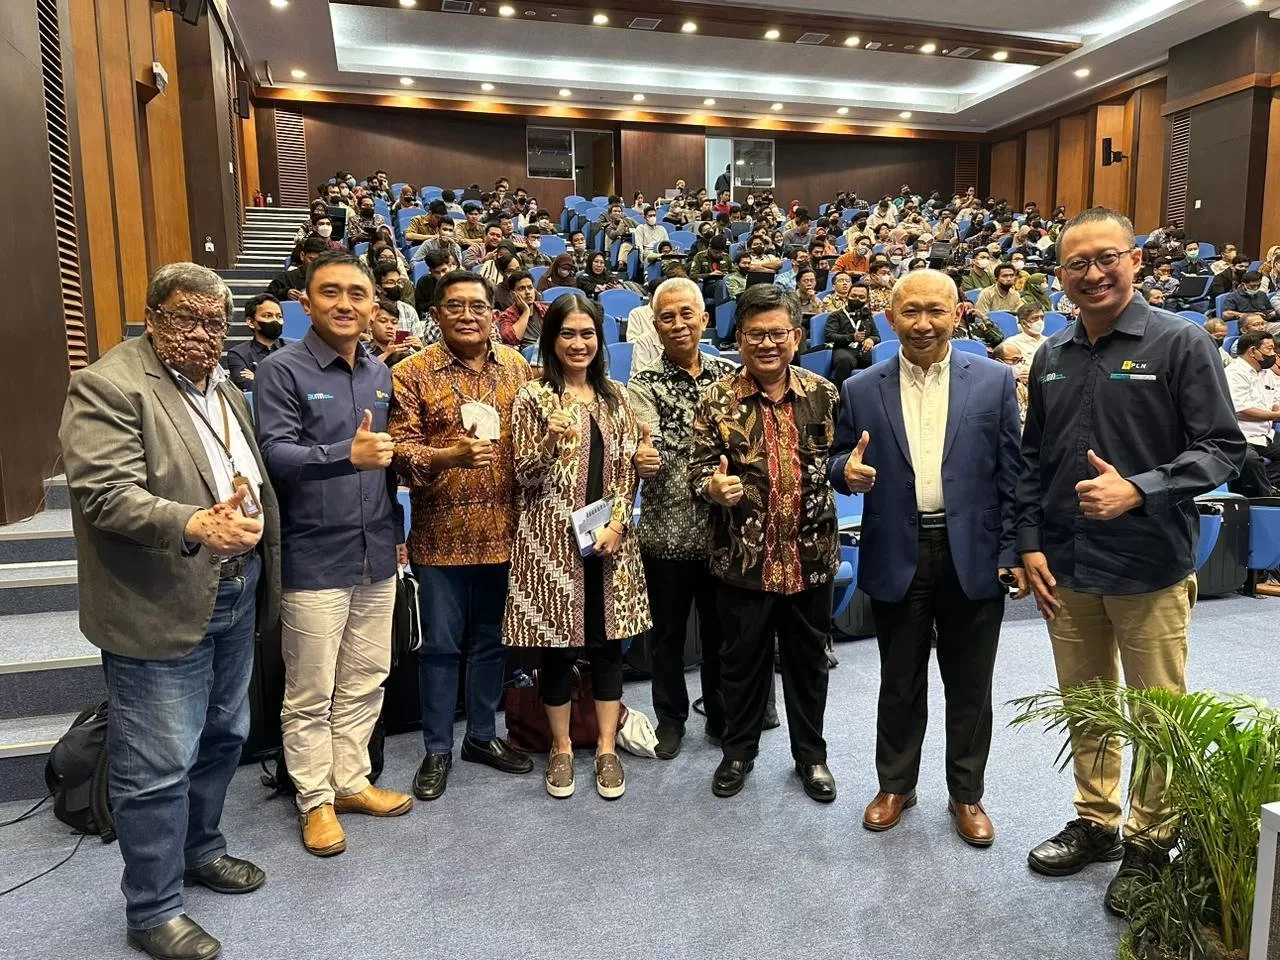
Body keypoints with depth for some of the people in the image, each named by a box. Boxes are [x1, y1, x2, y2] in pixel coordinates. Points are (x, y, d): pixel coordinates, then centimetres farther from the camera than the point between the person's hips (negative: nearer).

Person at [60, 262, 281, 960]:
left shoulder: (223, 388, 12)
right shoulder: (107, 387, -14)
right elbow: (106, 493, -24)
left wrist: (252, 518, 9)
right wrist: (194, 524, -38)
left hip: (233, 598, 8)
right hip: (160, 610, -8)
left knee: (223, 739, 21)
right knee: (158, 767, 3)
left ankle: (199, 850, 43)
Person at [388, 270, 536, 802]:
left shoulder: (516, 366, 6)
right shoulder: (412, 373, -6)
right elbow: (400, 449, -12)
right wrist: (451, 456, -28)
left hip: (503, 530, 4)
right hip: (441, 533, -3)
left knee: (491, 637, 16)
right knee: (441, 643, 8)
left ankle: (482, 733, 34)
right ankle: (437, 748, 25)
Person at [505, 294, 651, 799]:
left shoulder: (616, 397, 9)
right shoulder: (533, 397, -3)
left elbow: (628, 470, 7)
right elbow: (525, 476, -6)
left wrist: (615, 523, -7)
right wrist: (553, 437, -25)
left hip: (609, 537, 3)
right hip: (552, 539, -3)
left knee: (608, 640, 9)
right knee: (558, 644, 6)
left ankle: (607, 748, 24)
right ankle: (561, 749, 25)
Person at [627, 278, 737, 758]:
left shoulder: (729, 373, 3)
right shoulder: (643, 385, -5)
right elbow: (648, 449, -20)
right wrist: (643, 461, -42)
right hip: (667, 531, -2)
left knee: (721, 627, 15)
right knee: (668, 631, 12)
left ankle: (720, 714, 34)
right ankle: (671, 716, 31)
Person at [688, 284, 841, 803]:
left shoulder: (824, 394, 0)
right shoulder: (717, 400, -5)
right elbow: (699, 468, -4)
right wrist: (714, 486, -27)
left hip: (811, 555, 2)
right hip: (743, 558, -1)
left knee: (808, 659, 16)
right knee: (743, 658, 14)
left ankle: (810, 753, 37)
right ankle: (738, 750, 36)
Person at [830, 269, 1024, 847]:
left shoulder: (995, 381, -1)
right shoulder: (861, 391, 1)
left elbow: (1011, 474, 0)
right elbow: (841, 464, 6)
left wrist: (1012, 552, -5)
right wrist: (847, 470, -18)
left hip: (973, 557, 0)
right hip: (897, 559, 1)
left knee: (969, 686, 13)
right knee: (900, 683, 15)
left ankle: (966, 794, 33)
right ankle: (895, 784, 35)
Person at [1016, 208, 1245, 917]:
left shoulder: (1180, 343, -7)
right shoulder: (1051, 357, 7)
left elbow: (1223, 448, -8)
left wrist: (1137, 490, -22)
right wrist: (1030, 545, 3)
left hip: (1151, 568, -4)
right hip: (1066, 567, 4)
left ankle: (1150, 843, 28)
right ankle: (1095, 823, 34)